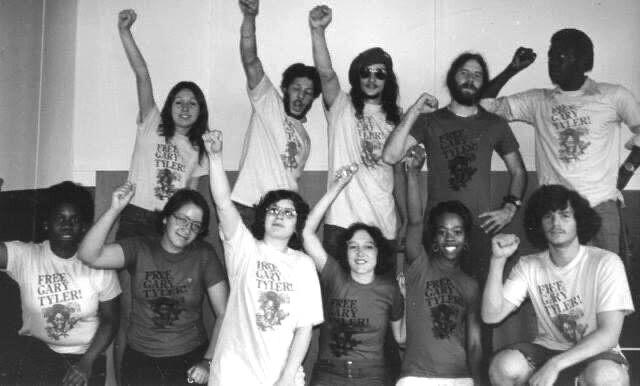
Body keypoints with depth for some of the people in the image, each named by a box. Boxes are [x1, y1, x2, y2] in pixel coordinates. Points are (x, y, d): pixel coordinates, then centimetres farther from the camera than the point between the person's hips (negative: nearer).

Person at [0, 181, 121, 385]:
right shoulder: (24, 256, -9)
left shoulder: (99, 265, -9)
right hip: (39, 351, 0)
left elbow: (110, 319, -4)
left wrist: (87, 362, -11)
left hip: (87, 354, 0)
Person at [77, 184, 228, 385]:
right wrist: (114, 210, -25)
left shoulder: (204, 255, -4)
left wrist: (208, 361, -12)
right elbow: (89, 255, -17)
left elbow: (224, 314, -4)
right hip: (140, 360, 1)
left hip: (190, 360, -1)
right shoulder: (140, 249, -2)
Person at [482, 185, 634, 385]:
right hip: (547, 350, 3)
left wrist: (555, 365, -27)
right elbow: (491, 315, -9)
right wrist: (498, 259, -19)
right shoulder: (528, 266, 0)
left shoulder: (606, 263, -11)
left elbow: (609, 334, -17)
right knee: (504, 364, -28)